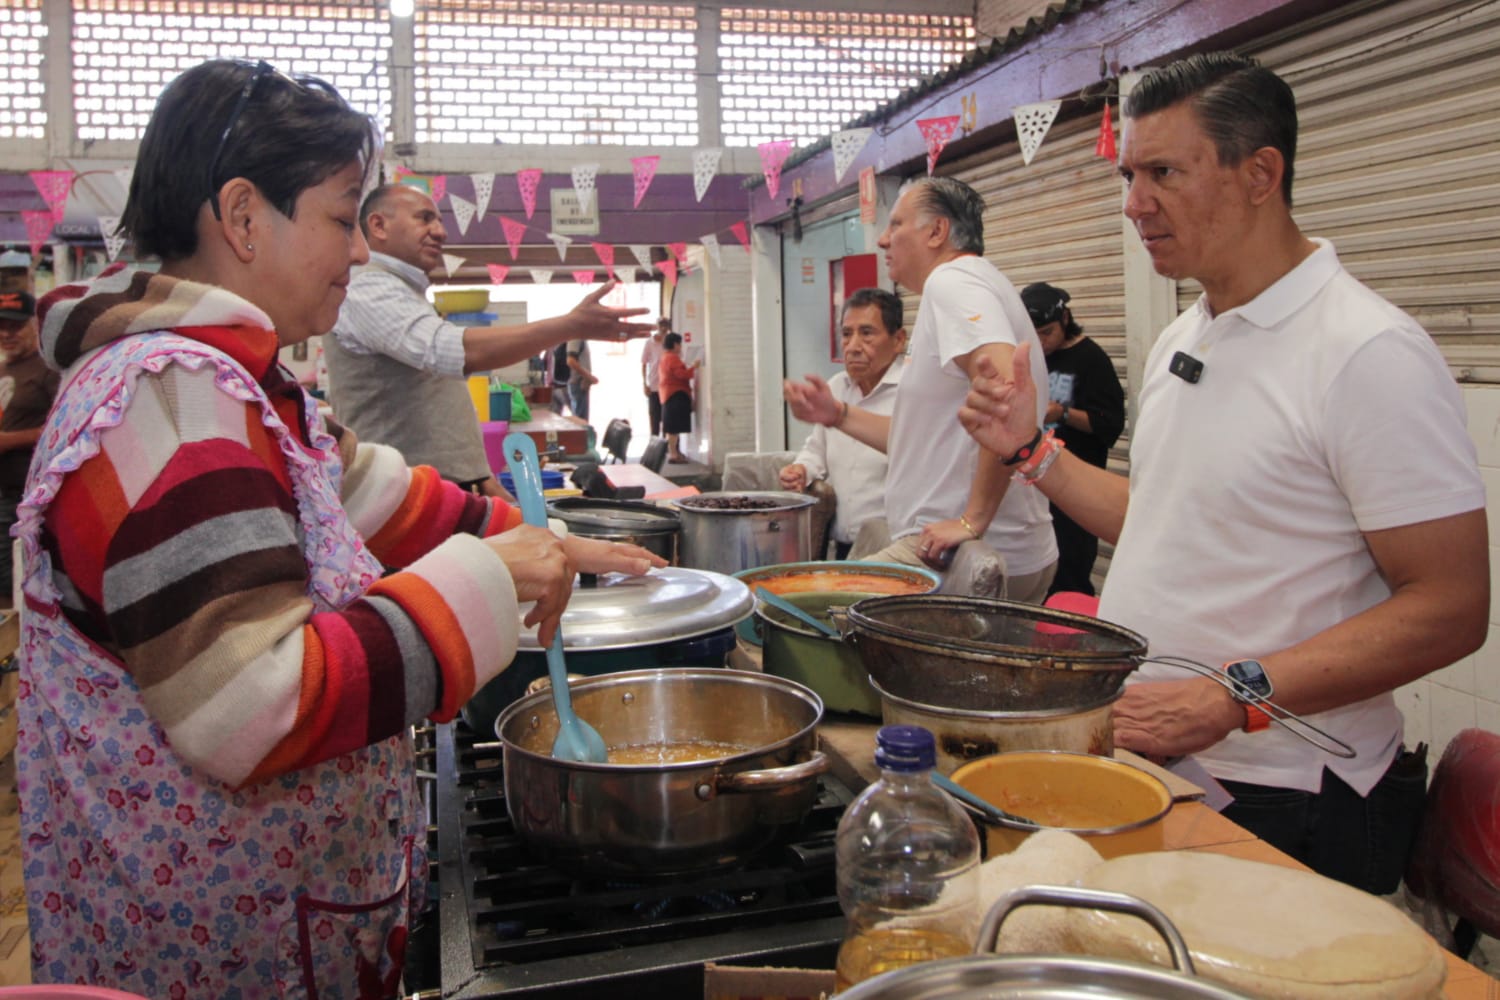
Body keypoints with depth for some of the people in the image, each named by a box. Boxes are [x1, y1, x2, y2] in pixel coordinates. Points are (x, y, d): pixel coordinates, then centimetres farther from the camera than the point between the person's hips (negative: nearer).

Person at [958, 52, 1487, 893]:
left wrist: (1231, 699, -26)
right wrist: (1032, 450, 9)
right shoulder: (1181, 340, 10)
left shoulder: (1371, 353, -17)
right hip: (1140, 761, 8)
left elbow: (1451, 607, -19)